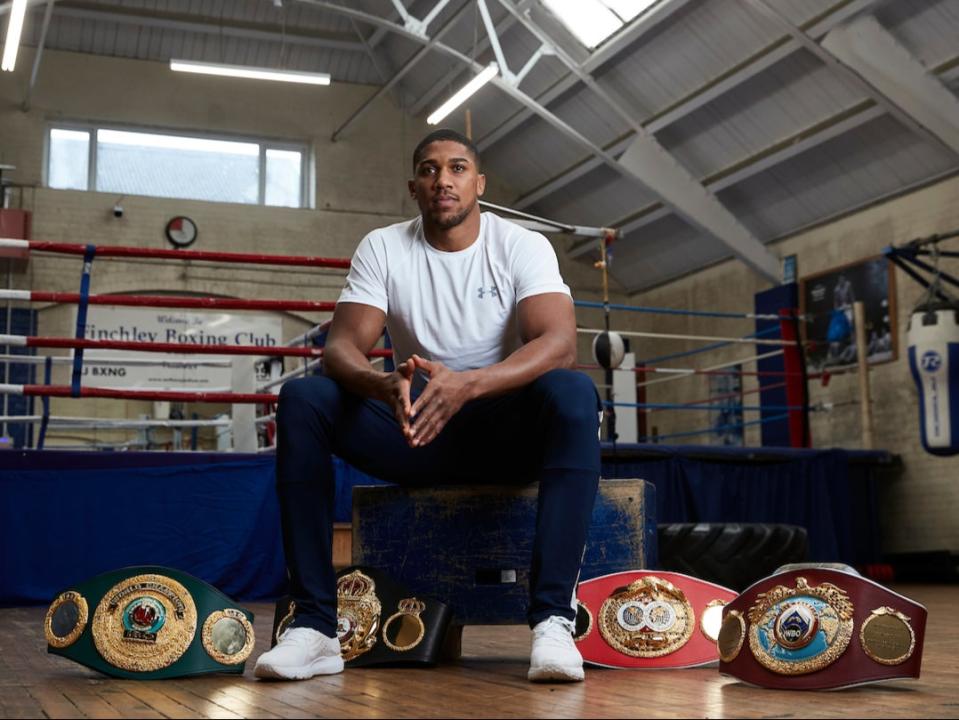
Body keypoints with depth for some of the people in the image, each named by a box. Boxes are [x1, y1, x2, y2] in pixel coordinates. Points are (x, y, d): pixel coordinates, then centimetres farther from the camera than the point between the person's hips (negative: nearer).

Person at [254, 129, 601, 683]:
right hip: (414, 429, 2)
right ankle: (316, 626, -25)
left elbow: (559, 343, -23)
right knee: (301, 398, -22)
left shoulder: (523, 246, -6)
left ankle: (554, 618, -36)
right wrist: (384, 385, -37)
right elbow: (342, 346, -12)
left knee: (573, 392, -33)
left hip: (505, 430, -2)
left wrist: (468, 383, -42)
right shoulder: (383, 248, 0)